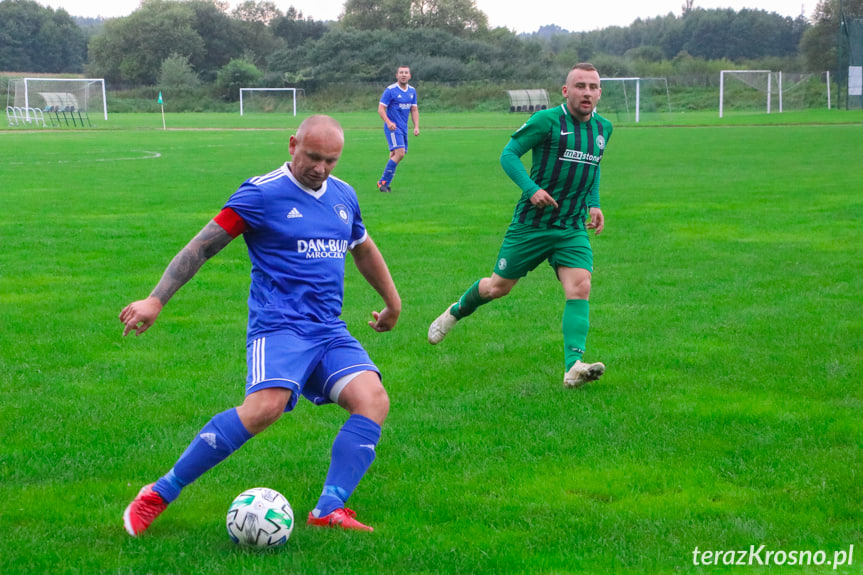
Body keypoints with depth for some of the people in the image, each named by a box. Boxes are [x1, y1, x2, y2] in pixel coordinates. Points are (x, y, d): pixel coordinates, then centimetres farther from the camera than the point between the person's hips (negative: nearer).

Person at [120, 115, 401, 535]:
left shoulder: (343, 196, 15)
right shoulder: (262, 193, -5)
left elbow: (363, 249, 34)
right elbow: (202, 246, -4)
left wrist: (392, 302, 43)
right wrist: (156, 300, -11)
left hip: (330, 332, 7)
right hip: (279, 326, -7)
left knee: (373, 399, -19)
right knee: (265, 406, -31)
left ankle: (330, 509, -19)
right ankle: (159, 494, -19)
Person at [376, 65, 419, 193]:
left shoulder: (412, 91, 11)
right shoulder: (390, 90, -9)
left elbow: (414, 110, 18)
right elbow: (381, 109, -10)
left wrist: (416, 126, 6)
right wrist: (389, 123, -24)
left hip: (403, 128, 7)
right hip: (392, 127, -7)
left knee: (395, 156, 7)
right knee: (400, 153, -19)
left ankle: (384, 183, 16)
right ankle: (383, 181, -11)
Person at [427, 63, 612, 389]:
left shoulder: (603, 128, 8)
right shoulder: (547, 120, -12)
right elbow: (508, 155, -10)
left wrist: (594, 204, 13)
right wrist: (531, 188, -24)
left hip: (573, 228, 4)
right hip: (531, 224, -4)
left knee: (580, 288, -18)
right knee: (497, 287, 10)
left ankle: (573, 367, -24)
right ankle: (456, 312, 42)